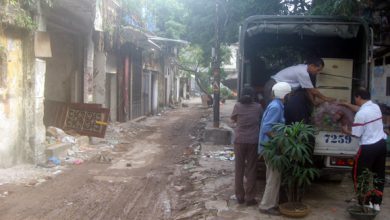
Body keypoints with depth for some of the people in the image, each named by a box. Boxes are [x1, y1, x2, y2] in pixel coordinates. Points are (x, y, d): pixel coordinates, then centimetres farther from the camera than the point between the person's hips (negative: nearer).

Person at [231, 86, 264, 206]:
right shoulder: (258, 107, -2)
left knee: (239, 169, 10)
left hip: (240, 140, 0)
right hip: (253, 141, 0)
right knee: (251, 169, 6)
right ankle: (250, 198, 9)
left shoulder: (238, 105, -4)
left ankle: (240, 196, 16)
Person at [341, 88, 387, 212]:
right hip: (381, 144, 8)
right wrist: (346, 104, 30)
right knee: (379, 174, 15)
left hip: (369, 147, -8)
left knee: (359, 174, 6)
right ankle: (377, 203, 21)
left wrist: (346, 131, 5)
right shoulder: (375, 107, 6)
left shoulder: (361, 114, -19)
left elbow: (356, 134, -14)